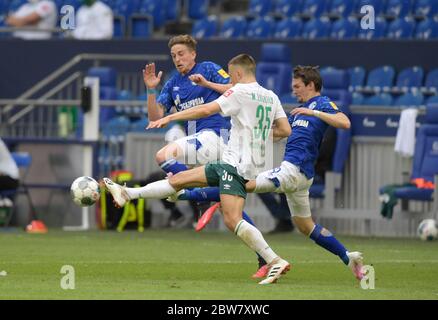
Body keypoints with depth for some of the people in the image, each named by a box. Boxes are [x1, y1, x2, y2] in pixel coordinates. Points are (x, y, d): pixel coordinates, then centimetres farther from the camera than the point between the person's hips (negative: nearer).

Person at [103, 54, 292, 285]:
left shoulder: (240, 92, -8)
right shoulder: (271, 97, 13)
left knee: (232, 221, -16)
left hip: (236, 164, -9)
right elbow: (285, 130, 11)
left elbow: (206, 110, -14)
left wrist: (170, 118, -9)